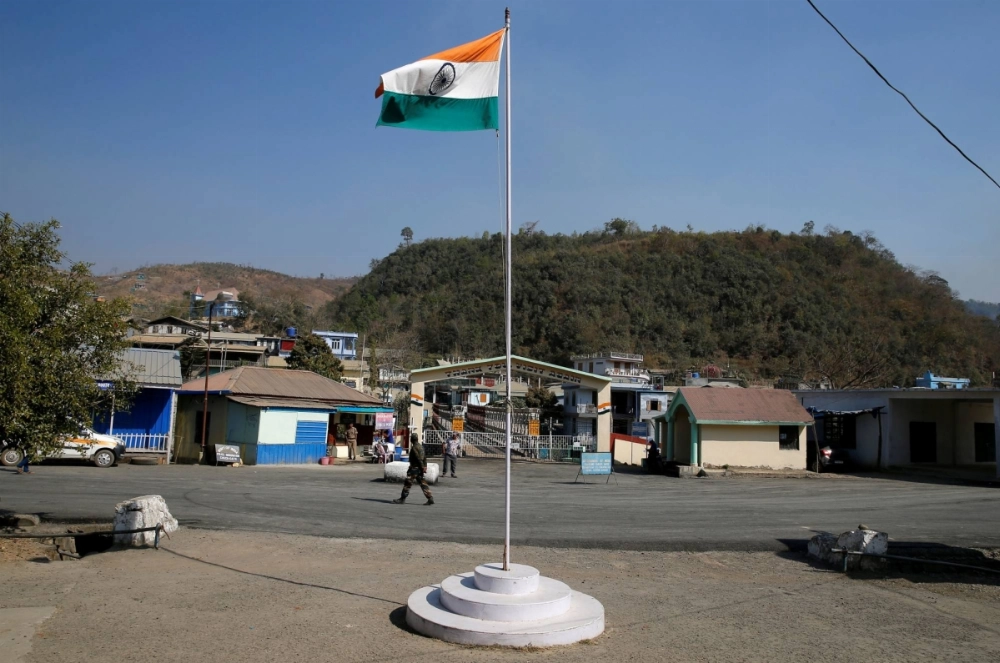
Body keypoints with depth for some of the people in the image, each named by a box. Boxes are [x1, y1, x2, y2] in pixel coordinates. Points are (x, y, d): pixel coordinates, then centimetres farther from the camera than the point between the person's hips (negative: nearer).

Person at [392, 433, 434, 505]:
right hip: (419, 468, 9)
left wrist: (422, 468, -20)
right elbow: (423, 459, 19)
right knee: (423, 483, 7)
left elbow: (419, 459, -20)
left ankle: (402, 499, 3)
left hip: (415, 468, -9)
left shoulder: (414, 447, -15)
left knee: (407, 483, -2)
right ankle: (430, 498, 3)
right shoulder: (420, 446, 14)